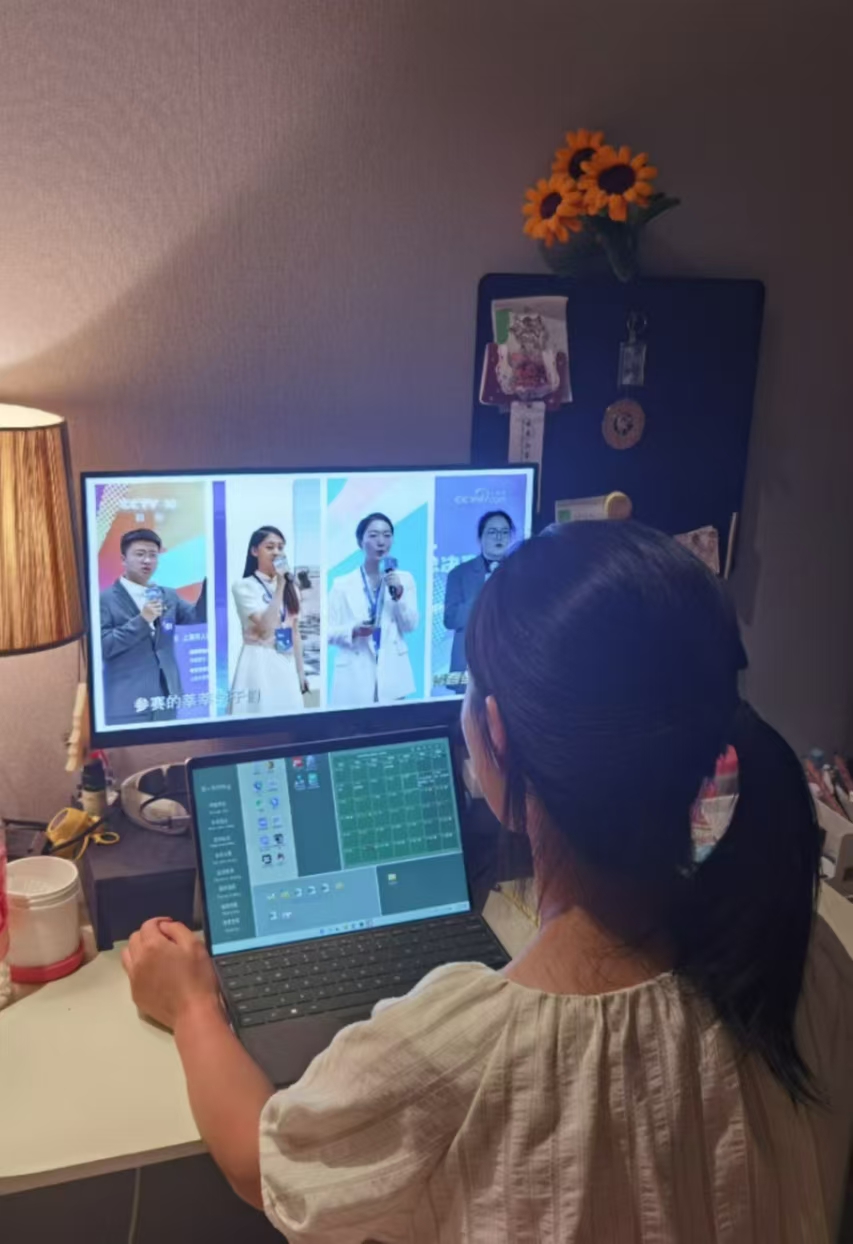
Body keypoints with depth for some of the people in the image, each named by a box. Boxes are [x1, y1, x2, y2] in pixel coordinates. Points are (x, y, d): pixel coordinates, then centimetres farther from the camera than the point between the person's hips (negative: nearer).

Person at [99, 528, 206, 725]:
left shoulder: (168, 595, 15)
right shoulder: (105, 599, -3)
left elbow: (198, 617, 2)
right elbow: (101, 647, -12)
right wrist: (141, 620, -18)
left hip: (165, 701, 6)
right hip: (127, 705, -6)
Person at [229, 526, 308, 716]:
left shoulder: (290, 587, 12)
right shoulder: (244, 586, -6)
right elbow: (266, 626, -17)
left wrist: (301, 672, 14)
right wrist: (279, 586, -16)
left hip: (286, 664, 5)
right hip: (259, 664, -5)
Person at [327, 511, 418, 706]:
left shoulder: (404, 579, 8)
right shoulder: (342, 584, 2)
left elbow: (410, 626, 2)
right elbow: (328, 632, 1)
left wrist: (399, 594, -12)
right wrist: (353, 631, -18)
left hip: (392, 677, 2)